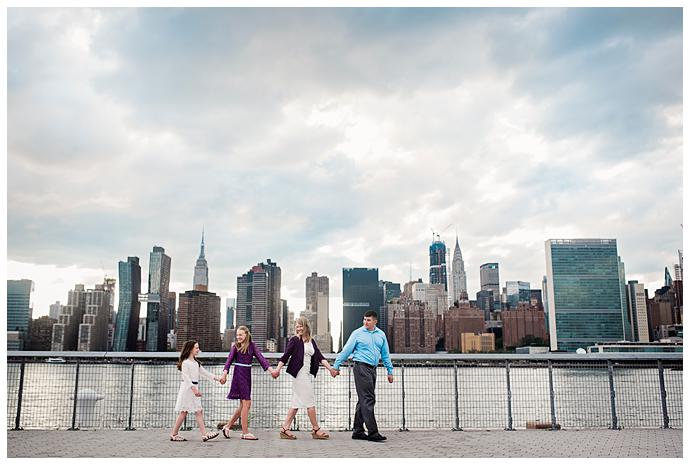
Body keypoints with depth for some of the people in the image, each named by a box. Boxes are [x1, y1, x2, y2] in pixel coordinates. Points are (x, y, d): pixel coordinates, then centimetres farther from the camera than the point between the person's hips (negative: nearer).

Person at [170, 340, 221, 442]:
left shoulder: (196, 363, 16)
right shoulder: (185, 363, -12)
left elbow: (204, 372, 18)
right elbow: (186, 377, -19)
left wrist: (216, 378, 10)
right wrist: (194, 389, -26)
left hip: (194, 389, 9)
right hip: (187, 389, -9)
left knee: (199, 411, 2)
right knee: (183, 412, -2)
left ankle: (204, 434, -1)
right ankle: (174, 434, 9)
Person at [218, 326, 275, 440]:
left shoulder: (252, 345, 9)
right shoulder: (236, 346, -1)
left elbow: (260, 357, -1)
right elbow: (229, 360, -11)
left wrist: (270, 369, -14)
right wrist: (224, 373, -26)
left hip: (247, 375, 5)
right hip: (239, 374, -5)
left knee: (243, 405, 10)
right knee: (246, 403, -7)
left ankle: (227, 426, 23)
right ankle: (245, 433, 0)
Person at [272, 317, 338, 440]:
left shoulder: (311, 342, 13)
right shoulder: (294, 340, -4)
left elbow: (320, 357, 7)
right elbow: (285, 356, -8)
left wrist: (330, 369, -4)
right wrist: (277, 369, -15)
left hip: (307, 374, 7)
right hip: (299, 374, -7)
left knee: (297, 402, 9)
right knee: (310, 402, -3)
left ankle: (284, 429, 14)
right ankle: (316, 430, 7)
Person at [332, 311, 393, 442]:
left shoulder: (381, 335, 12)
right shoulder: (357, 333, -3)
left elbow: (385, 354, 18)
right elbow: (346, 350, -2)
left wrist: (390, 371, 17)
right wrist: (336, 366, -2)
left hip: (372, 369, 6)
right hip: (361, 367, -6)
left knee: (363, 400, 12)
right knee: (368, 399, -11)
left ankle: (357, 431, 19)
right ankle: (372, 432, -10)